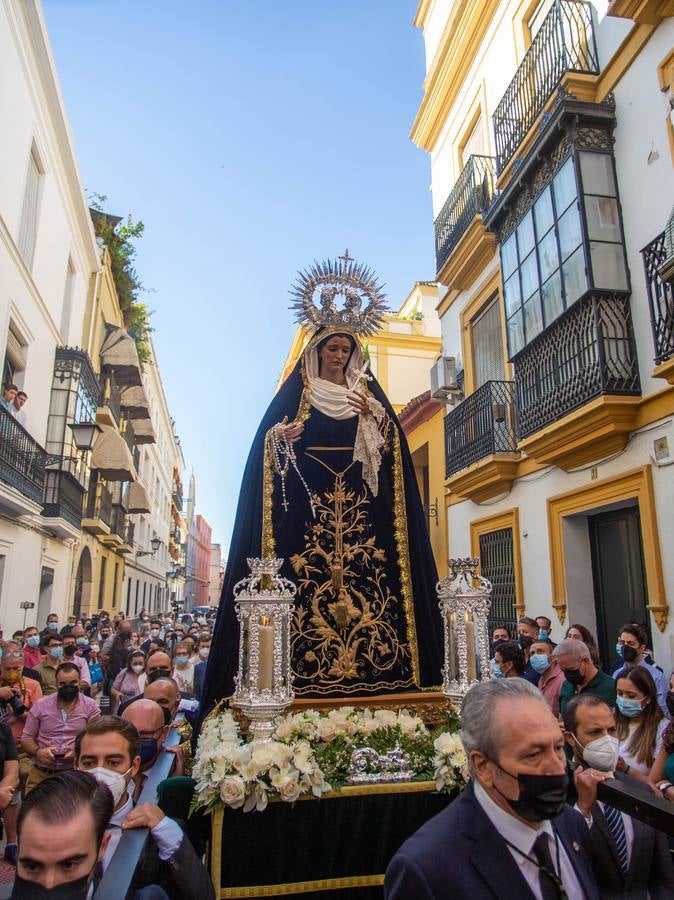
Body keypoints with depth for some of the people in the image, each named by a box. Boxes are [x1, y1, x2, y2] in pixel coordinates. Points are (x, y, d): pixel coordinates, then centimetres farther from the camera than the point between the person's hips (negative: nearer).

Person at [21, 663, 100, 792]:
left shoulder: (90, 706, 1)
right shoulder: (40, 705, 5)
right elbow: (26, 738, 10)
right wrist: (38, 751, -10)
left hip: (76, 772, -1)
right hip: (40, 772, 2)